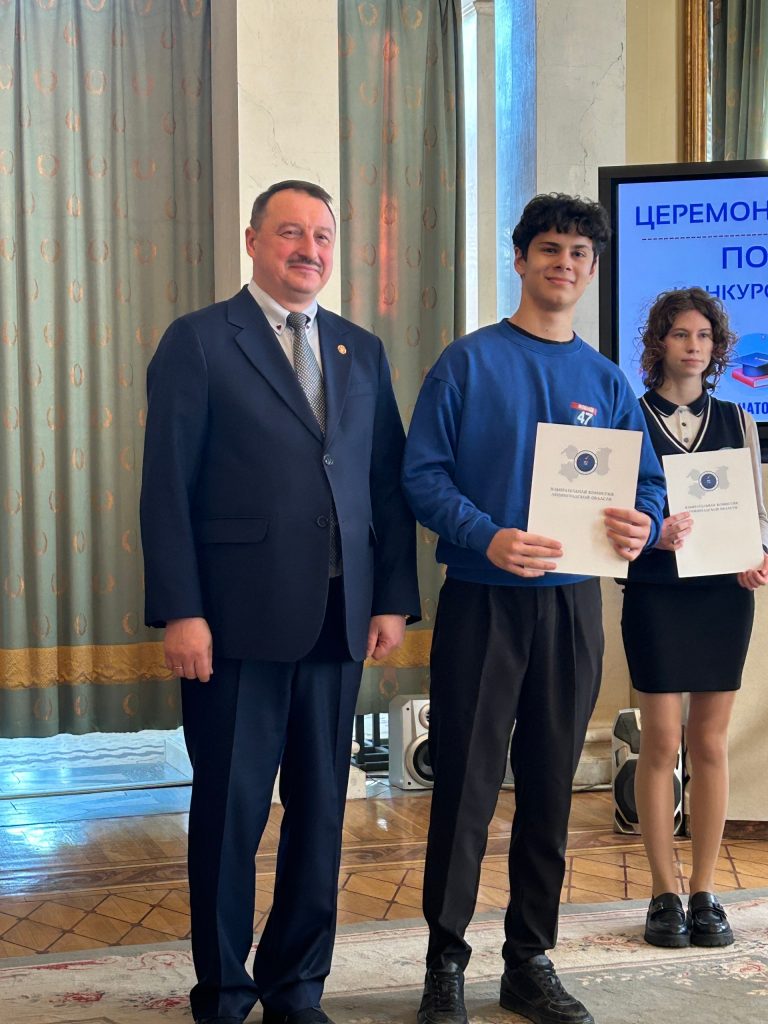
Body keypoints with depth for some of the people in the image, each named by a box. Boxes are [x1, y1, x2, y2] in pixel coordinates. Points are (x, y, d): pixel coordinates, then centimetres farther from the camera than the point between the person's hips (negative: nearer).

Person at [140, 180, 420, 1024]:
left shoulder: (362, 352, 13)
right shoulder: (198, 342, -1)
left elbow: (389, 481, 11)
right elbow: (168, 486, -7)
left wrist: (393, 598, 3)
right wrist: (180, 612, -13)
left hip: (339, 620, 4)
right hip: (239, 618, -4)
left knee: (321, 807, 10)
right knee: (230, 810, 6)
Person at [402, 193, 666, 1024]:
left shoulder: (605, 381, 10)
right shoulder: (469, 362, -2)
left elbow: (647, 482, 10)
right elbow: (422, 475, -7)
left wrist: (642, 524, -14)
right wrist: (488, 538, -23)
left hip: (571, 604, 4)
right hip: (481, 602, -4)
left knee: (550, 786, 10)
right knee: (467, 785, -1)